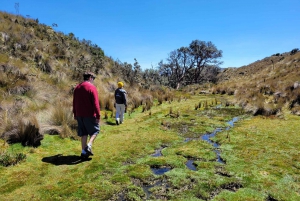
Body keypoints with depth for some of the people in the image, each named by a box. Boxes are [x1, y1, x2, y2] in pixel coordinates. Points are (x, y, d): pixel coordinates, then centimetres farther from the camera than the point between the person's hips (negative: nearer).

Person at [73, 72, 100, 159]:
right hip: (89, 115, -6)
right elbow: (95, 103, -16)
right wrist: (98, 115, -14)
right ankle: (88, 146, -8)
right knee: (95, 130, 9)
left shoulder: (77, 87, 11)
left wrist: (75, 114, 22)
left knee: (83, 133, 13)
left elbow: (74, 102, 16)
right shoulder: (92, 87, -11)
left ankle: (84, 151, 15)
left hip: (79, 115, 7)